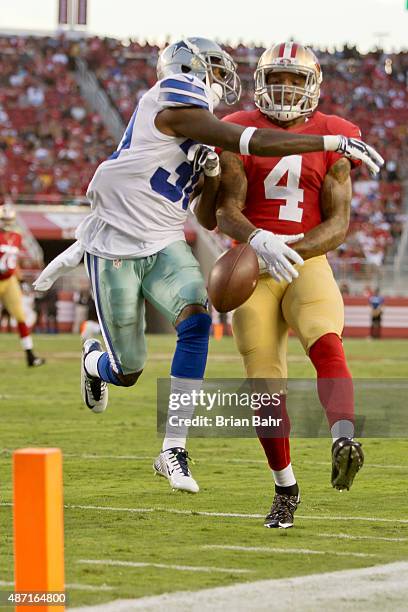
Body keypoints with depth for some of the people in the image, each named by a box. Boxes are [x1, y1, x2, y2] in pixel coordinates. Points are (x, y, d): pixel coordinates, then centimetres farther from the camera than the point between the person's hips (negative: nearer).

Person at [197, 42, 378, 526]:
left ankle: (345, 441, -51)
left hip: (307, 264, 0)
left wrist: (291, 249, -19)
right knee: (266, 386, -1)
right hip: (253, 270, 0)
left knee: (327, 346, -29)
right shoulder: (241, 133, 2)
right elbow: (226, 210, -8)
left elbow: (338, 223, -1)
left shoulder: (331, 138, 4)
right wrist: (259, 241, -29)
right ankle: (285, 489, 15)